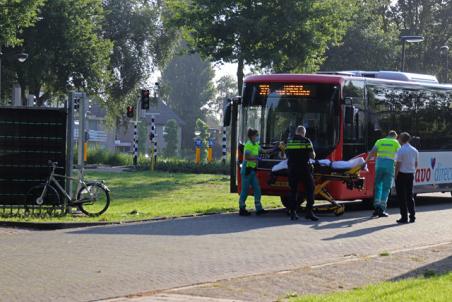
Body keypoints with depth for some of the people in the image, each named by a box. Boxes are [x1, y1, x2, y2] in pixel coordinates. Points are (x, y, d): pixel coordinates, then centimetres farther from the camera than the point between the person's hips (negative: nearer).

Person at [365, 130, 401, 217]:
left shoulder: (380, 141, 14)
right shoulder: (396, 143, 10)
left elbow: (371, 153, 3)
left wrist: (365, 162, 0)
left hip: (379, 165, 2)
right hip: (390, 166, -2)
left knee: (378, 186, 12)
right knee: (386, 188, 3)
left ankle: (377, 207, 3)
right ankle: (382, 210, -1)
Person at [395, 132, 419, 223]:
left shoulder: (401, 150, -13)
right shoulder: (415, 150, 7)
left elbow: (398, 165, -15)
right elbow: (416, 164, 11)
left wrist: (395, 175, -8)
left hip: (402, 175, -6)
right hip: (411, 175, 6)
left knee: (402, 196, -1)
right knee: (410, 195, 14)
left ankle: (404, 217, -2)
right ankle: (412, 216, 12)